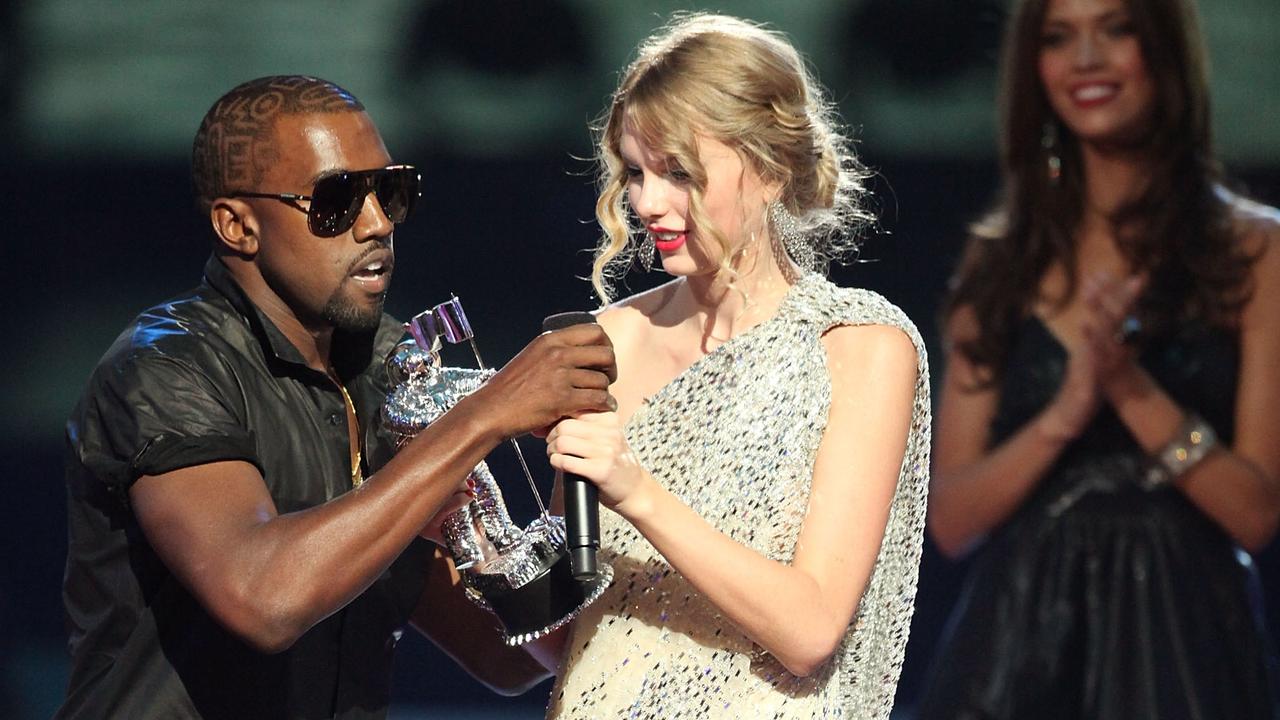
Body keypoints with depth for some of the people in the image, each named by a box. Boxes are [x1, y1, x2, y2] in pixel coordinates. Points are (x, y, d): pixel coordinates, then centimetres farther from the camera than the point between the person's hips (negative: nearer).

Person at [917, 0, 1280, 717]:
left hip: (1179, 647, -2)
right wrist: (1063, 415, -15)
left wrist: (1133, 388, -19)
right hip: (1018, 638, 2)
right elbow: (951, 520, 0)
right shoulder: (1000, 259, 6)